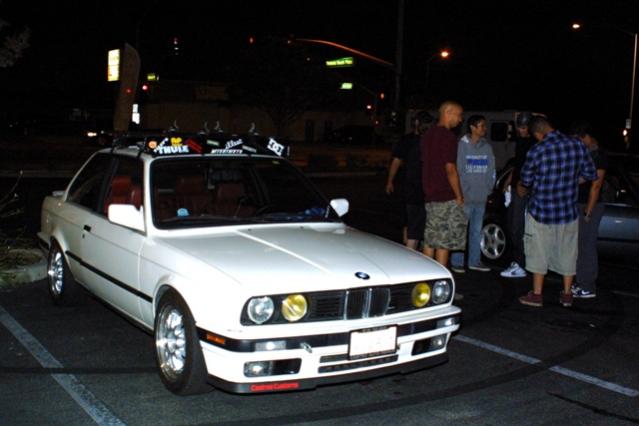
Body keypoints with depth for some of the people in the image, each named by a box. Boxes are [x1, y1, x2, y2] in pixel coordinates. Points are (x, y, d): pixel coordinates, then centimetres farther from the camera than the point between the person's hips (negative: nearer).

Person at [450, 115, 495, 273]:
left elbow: (491, 170, 12)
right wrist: (464, 191, -11)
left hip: (481, 198, 6)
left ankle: (474, 261, 22)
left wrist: (488, 189, 4)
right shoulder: (462, 145, -7)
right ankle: (456, 262, 6)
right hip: (465, 197, -6)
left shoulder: (487, 147, 9)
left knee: (477, 230, 13)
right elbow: (458, 170, -10)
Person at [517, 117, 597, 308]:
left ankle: (537, 295, 15)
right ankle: (567, 295, 23)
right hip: (568, 212, 3)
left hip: (541, 213, -3)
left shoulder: (537, 151, -16)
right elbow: (591, 174, 3)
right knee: (567, 253, 15)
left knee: (539, 253, 10)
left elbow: (526, 181, -2)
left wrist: (521, 187, 21)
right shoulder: (577, 145, -7)